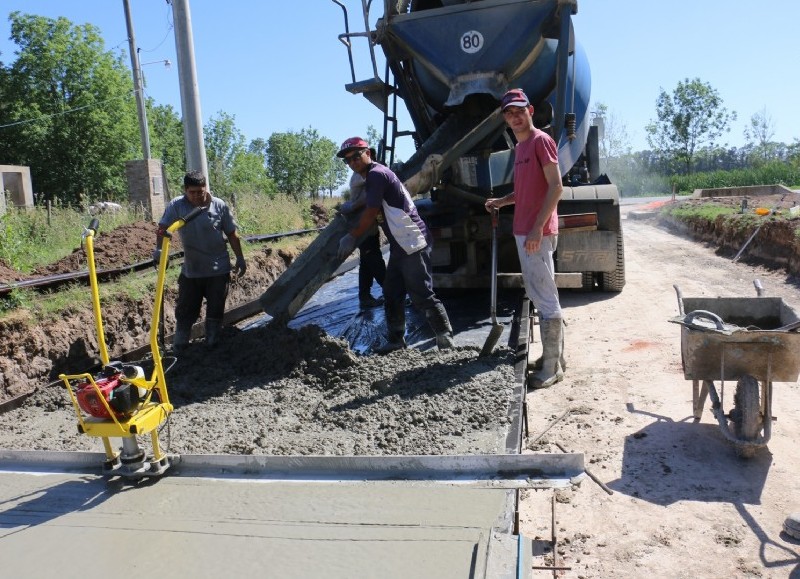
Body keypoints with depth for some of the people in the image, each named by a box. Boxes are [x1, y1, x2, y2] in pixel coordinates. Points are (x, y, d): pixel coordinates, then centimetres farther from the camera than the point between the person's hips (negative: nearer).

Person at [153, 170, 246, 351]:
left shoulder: (219, 206, -5)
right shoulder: (176, 206, -7)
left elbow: (232, 234, 2)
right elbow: (162, 228, -15)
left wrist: (240, 258, 5)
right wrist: (159, 249, -33)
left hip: (218, 270, 0)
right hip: (190, 271, 0)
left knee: (215, 311, 11)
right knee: (185, 311, 8)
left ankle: (212, 346, 27)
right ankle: (178, 350, 21)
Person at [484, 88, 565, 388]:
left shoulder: (541, 140, -9)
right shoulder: (519, 147, 18)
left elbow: (555, 187, -17)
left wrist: (537, 227, -22)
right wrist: (501, 201, 11)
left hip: (537, 233, -10)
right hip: (523, 231, 10)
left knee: (546, 300, -5)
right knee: (539, 297, 15)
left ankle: (552, 368, 1)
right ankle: (555, 356, 26)